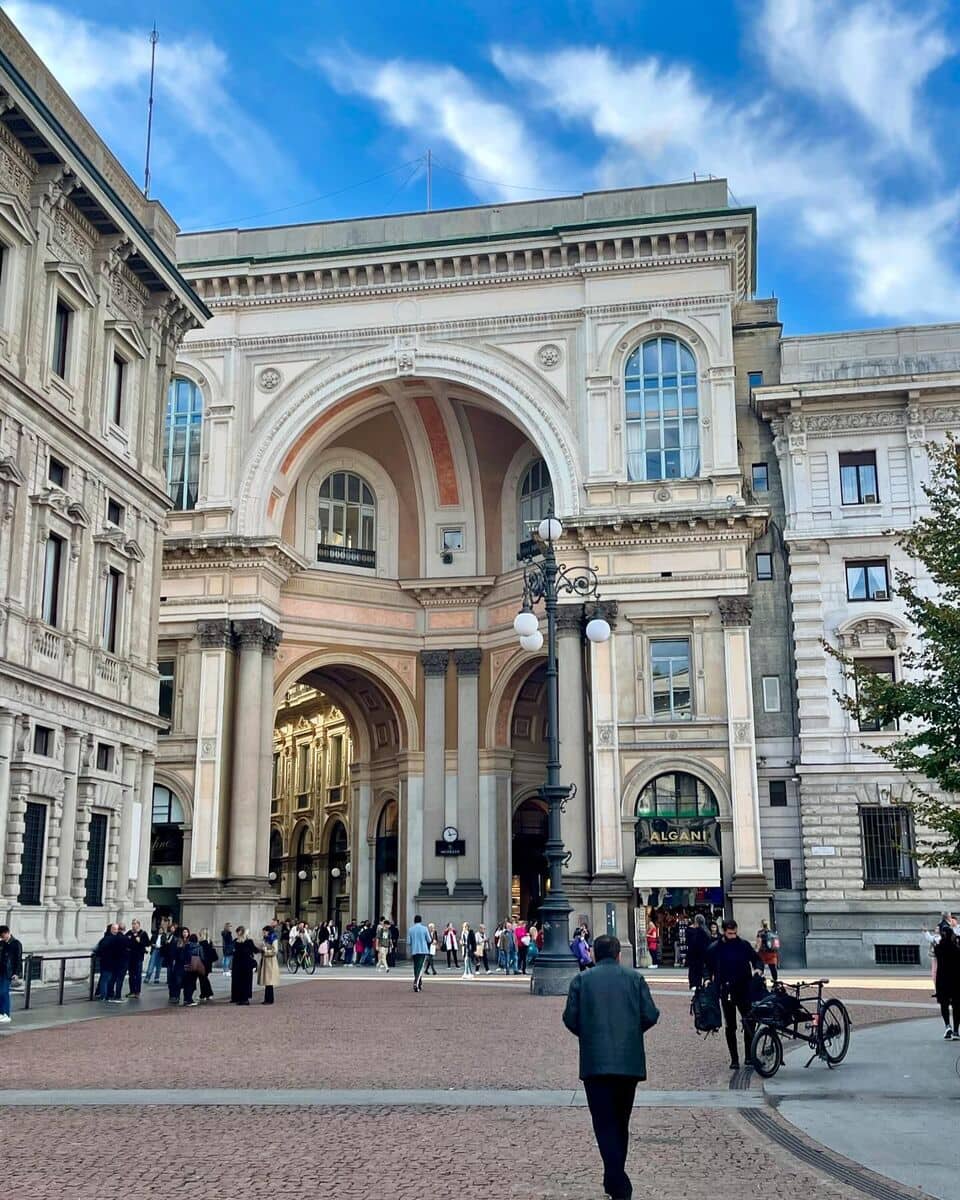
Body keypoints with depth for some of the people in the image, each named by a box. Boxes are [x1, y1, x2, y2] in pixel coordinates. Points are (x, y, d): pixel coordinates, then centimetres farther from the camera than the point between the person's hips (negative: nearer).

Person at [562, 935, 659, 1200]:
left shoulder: (581, 980, 2)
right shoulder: (635, 978, 5)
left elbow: (570, 1018, -2)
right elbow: (650, 1016, -1)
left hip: (595, 1062, -2)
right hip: (630, 1061, 2)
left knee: (605, 1124, -2)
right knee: (621, 1123, 17)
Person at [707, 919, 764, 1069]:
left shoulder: (744, 945, 2)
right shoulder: (715, 949, 1)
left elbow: (756, 959, 9)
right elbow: (709, 969, 10)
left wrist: (758, 969, -12)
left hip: (744, 990, 0)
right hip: (726, 992, 0)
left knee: (749, 1023, -3)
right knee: (730, 1027, 4)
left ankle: (749, 1056, 11)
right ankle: (734, 1059, 12)